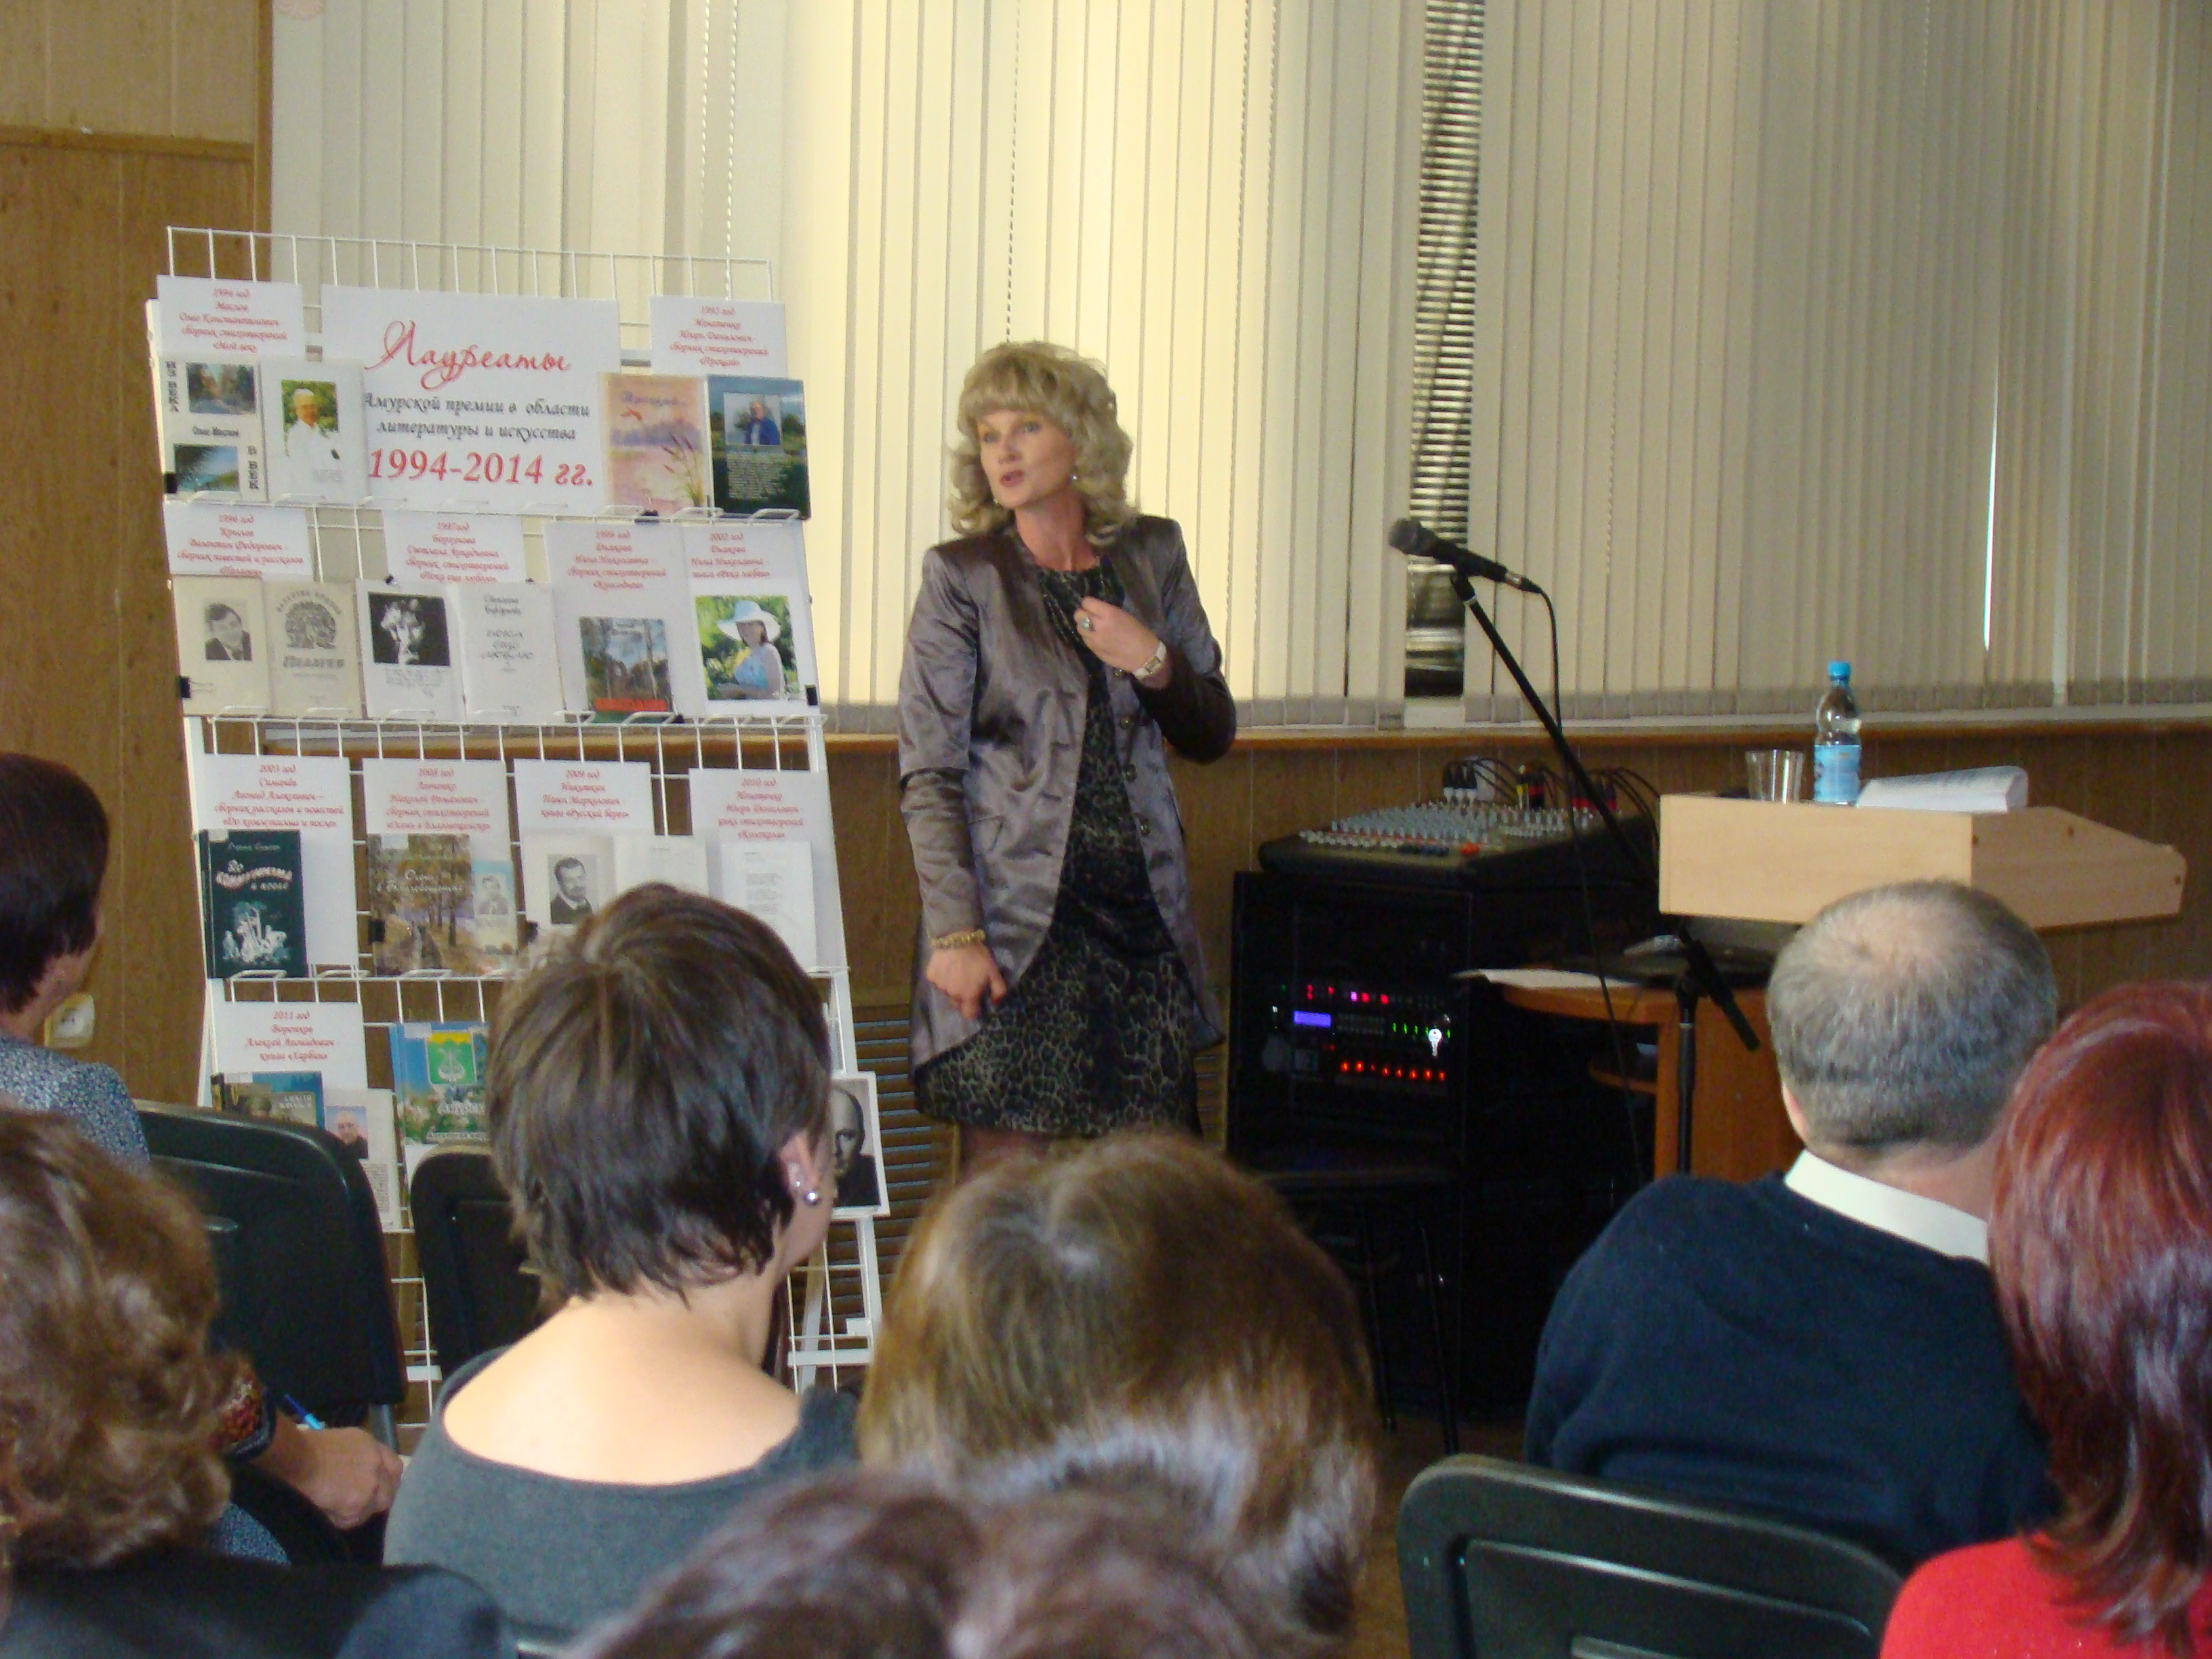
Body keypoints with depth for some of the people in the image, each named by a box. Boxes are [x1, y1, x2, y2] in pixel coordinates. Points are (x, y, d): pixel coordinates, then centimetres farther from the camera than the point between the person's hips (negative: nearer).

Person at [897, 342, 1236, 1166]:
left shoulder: (1152, 555, 11)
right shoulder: (961, 576, 0)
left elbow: (1213, 735, 17)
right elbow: (928, 774, -3)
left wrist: (1154, 662, -3)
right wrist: (956, 933, -13)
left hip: (1141, 914, 3)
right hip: (1012, 920, -3)